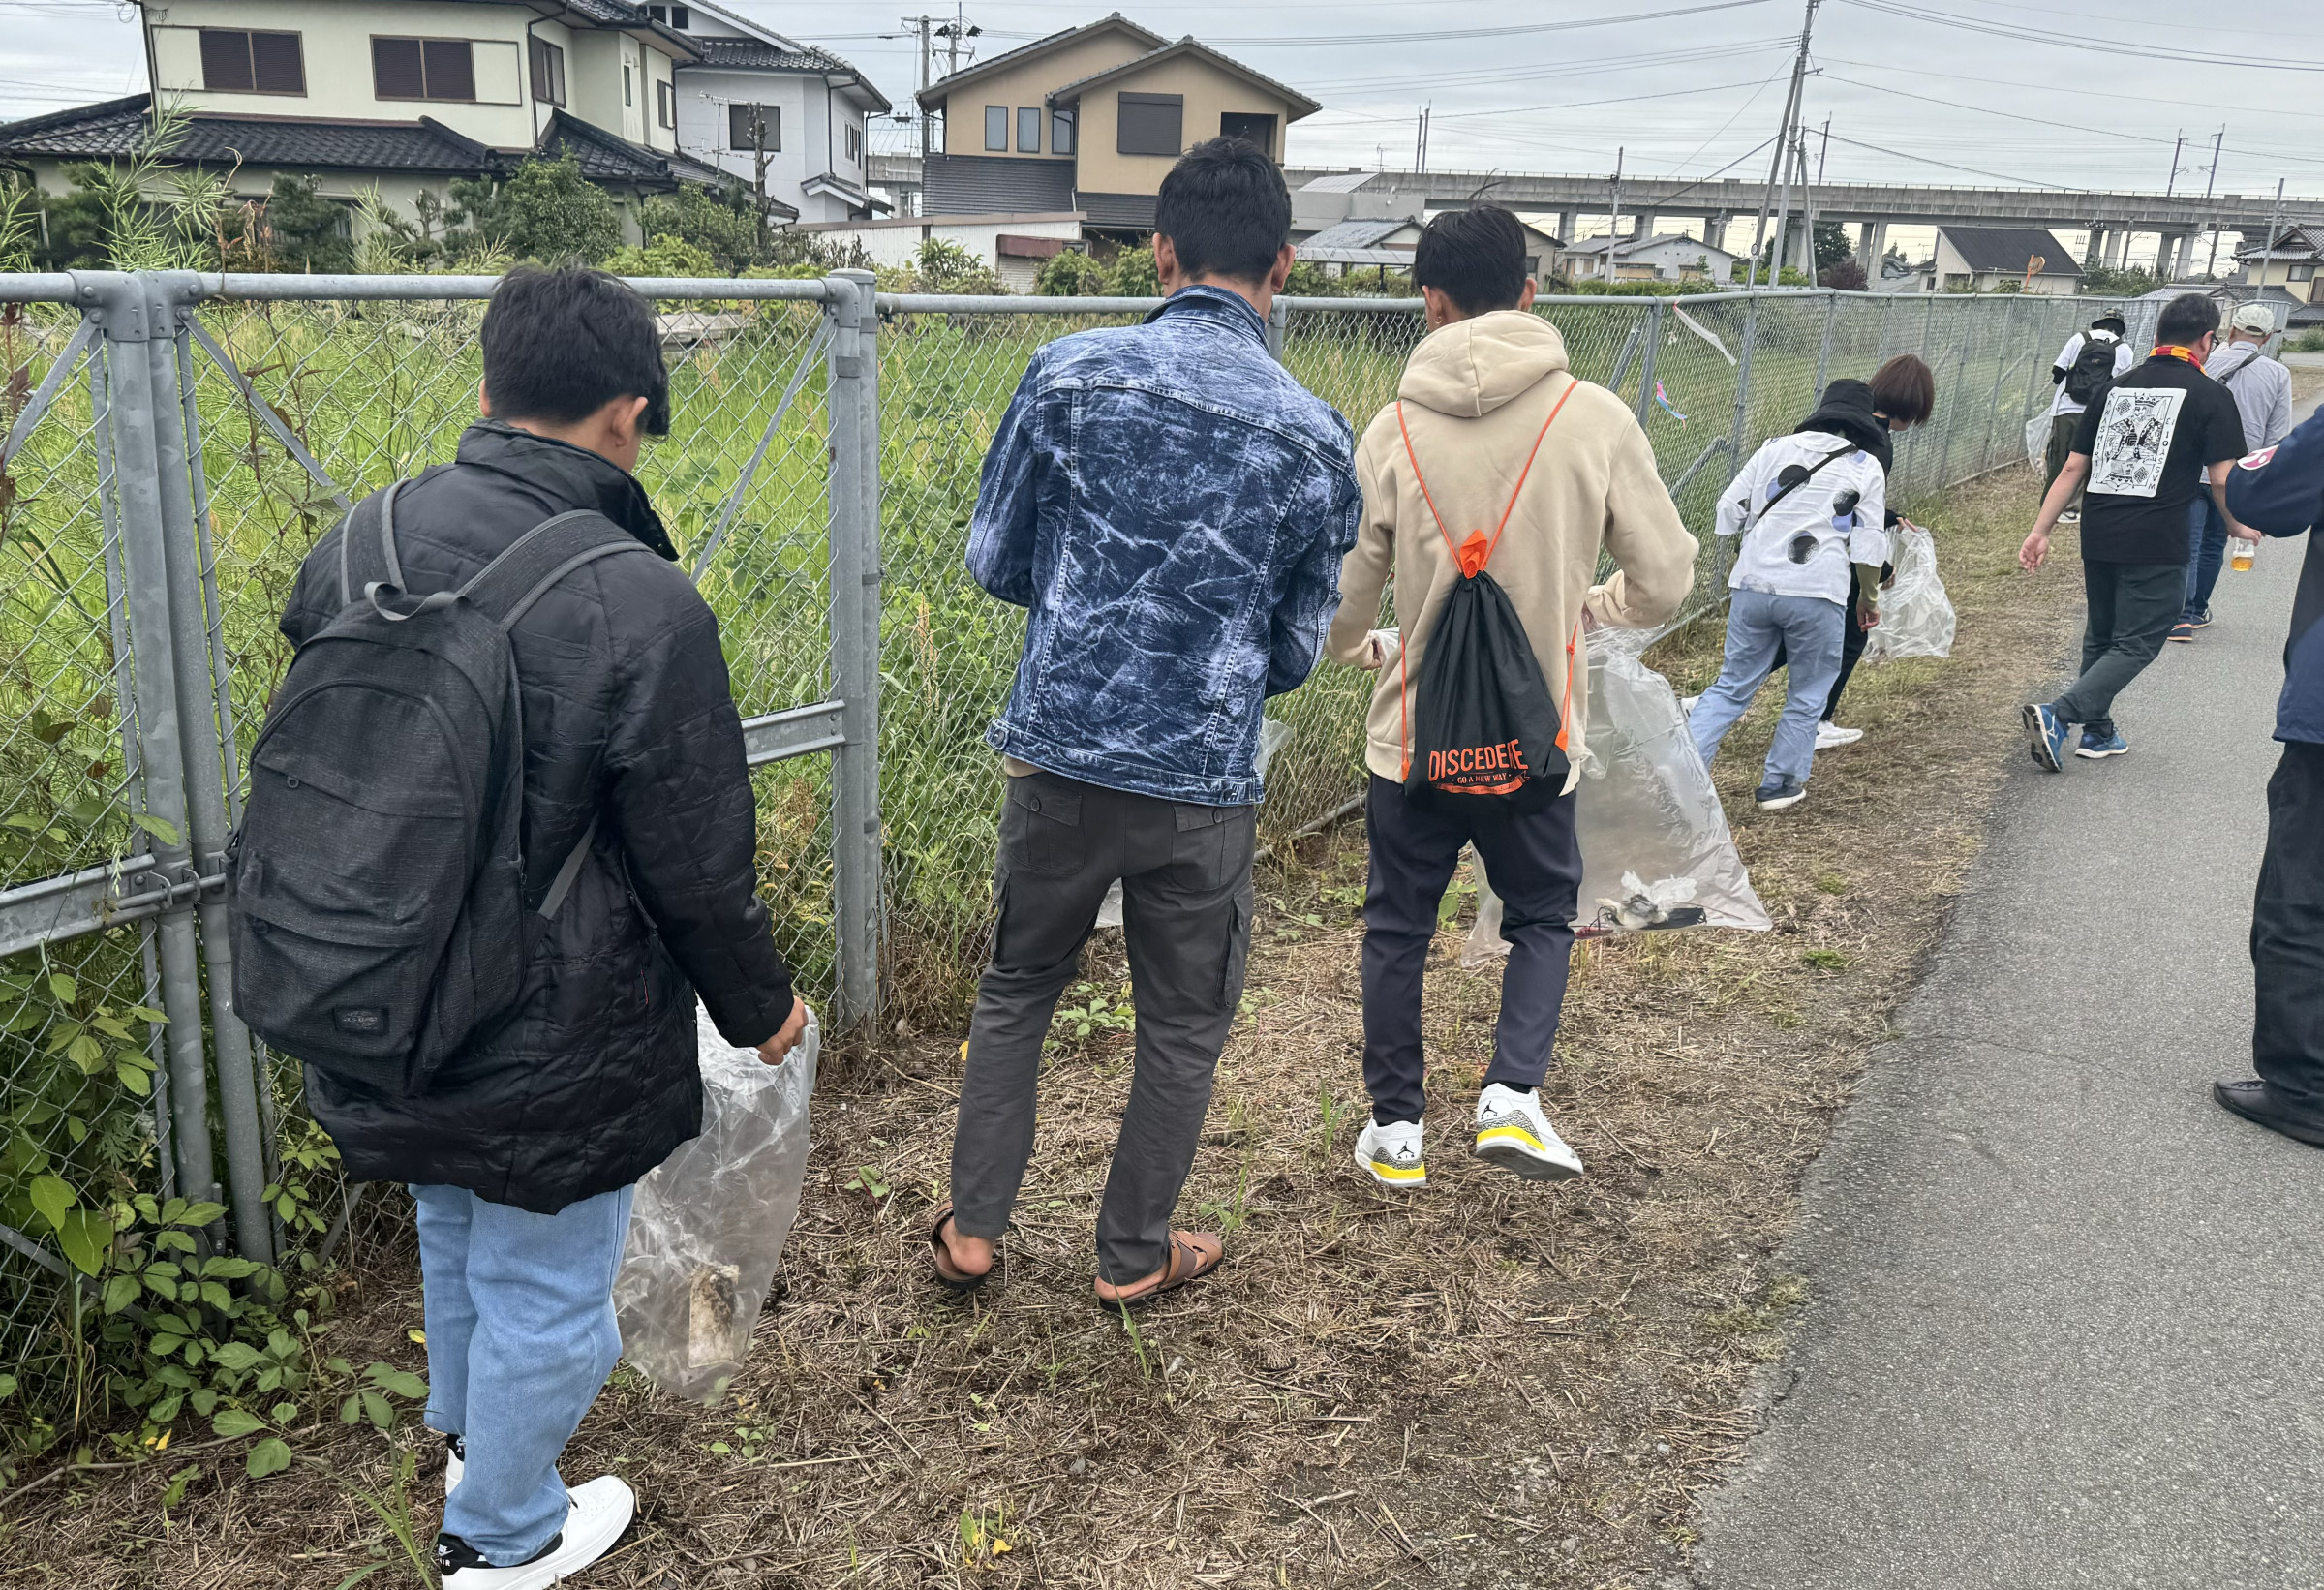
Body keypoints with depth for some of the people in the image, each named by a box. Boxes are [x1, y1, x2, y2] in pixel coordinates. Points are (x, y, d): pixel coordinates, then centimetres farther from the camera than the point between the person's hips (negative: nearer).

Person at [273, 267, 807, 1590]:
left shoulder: (351, 550, -7)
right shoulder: (641, 608, -27)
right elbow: (699, 869, -17)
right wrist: (762, 1006, 1)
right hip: (548, 1057, -7)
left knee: (456, 1247, 32)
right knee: (544, 1289, 19)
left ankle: (470, 1426, 61)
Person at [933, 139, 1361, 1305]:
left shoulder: (1069, 375, -7)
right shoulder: (1315, 435, -6)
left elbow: (995, 561, 1)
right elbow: (1298, 649, 3)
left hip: (1059, 752, 1)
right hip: (1204, 783, -1)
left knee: (1016, 989, 22)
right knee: (1183, 1027, 18)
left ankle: (972, 1228, 31)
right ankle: (1133, 1254, 33)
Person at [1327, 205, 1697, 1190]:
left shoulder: (1394, 428, -8)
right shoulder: (1596, 417, -10)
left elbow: (1341, 599, -1)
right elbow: (1664, 581, -5)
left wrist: (1360, 648, 22)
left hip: (1413, 735, 1)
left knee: (1398, 929, 18)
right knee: (1543, 916, 22)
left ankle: (1396, 1127, 25)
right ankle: (1512, 1095, 7)